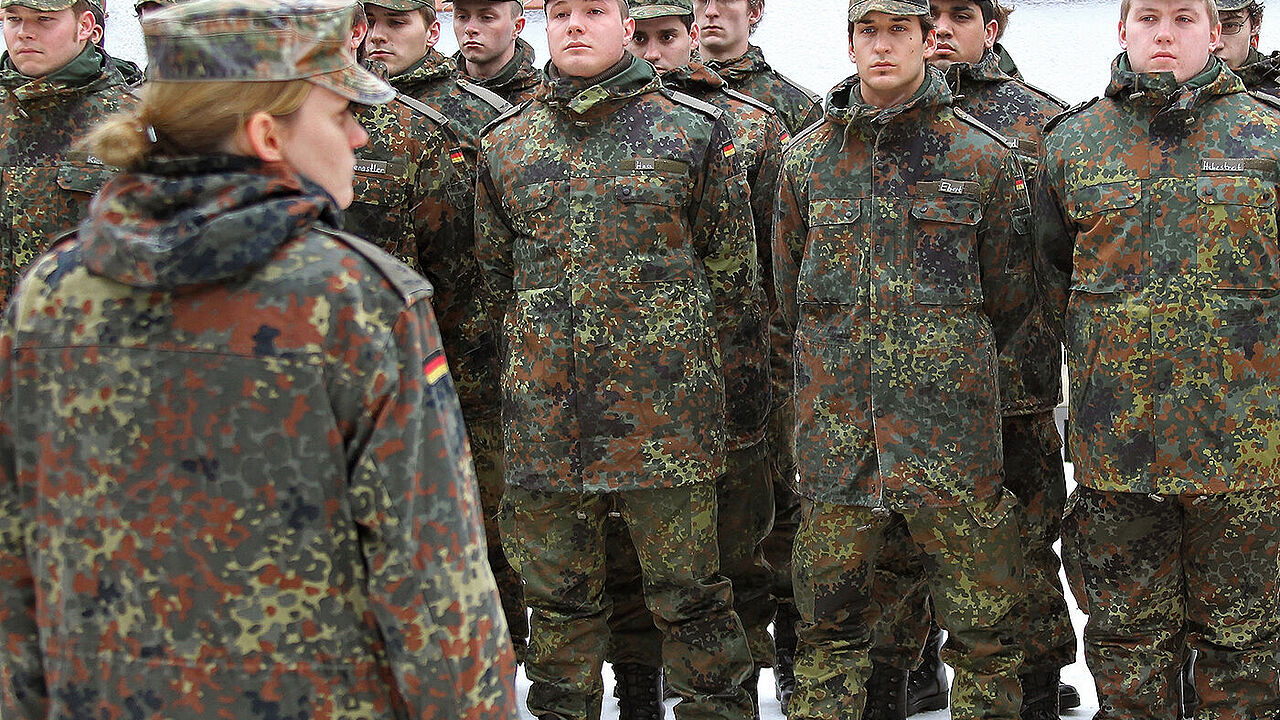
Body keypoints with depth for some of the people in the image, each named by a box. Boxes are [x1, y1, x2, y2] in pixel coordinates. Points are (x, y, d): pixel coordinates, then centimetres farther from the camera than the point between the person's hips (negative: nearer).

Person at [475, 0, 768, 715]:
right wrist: (502, 387, 17)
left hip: (666, 410, -3)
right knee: (559, 599, 12)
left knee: (690, 596, 5)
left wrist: (744, 392, 4)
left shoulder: (695, 132, 1)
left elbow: (733, 275, 4)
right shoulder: (505, 144, 10)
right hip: (545, 413, 3)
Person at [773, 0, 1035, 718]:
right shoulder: (806, 157, 8)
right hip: (835, 429, 2)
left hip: (951, 431, -2)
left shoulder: (985, 157, 1)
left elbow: (1010, 297, 9)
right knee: (831, 626, 10)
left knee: (984, 626, 4)